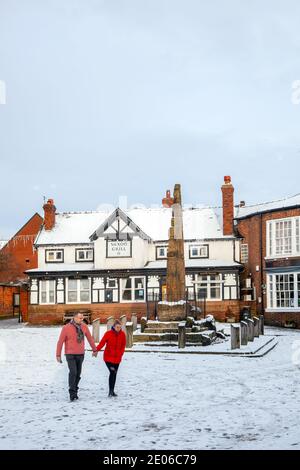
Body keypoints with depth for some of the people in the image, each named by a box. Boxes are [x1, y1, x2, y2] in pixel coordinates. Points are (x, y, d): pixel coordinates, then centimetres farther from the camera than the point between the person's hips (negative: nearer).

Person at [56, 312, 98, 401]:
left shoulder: (84, 326, -2)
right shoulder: (66, 328, -13)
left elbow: (90, 338, 11)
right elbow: (60, 341, -9)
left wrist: (94, 350, 18)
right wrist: (58, 355, -9)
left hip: (80, 354, 4)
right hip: (70, 354, -4)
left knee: (78, 374, 8)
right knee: (73, 372, -18)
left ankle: (75, 392, 23)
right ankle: (72, 393, -13)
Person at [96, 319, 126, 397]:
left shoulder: (122, 334, 0)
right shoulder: (108, 333, -11)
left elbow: (123, 345, 9)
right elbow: (102, 342, -15)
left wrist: (120, 353, -2)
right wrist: (96, 350, -27)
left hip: (117, 358, 4)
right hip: (108, 357, -4)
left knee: (114, 373, 9)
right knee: (112, 372, -16)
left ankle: (112, 391, 20)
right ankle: (111, 391, -12)